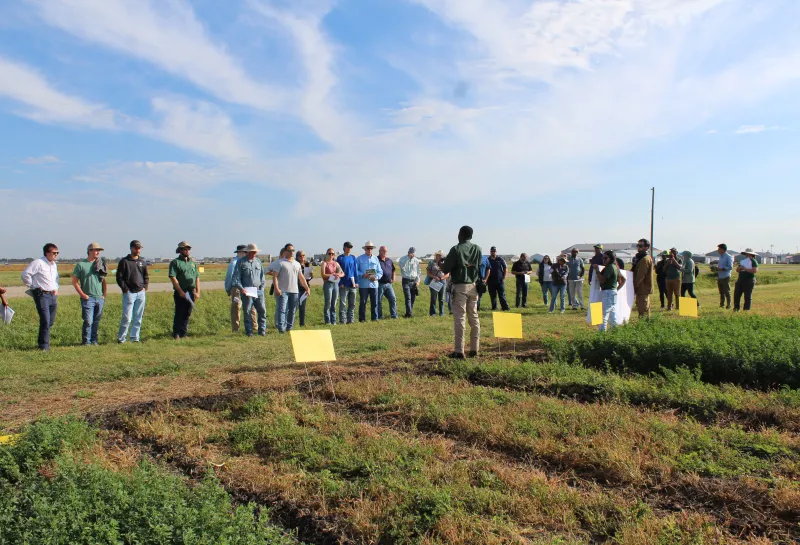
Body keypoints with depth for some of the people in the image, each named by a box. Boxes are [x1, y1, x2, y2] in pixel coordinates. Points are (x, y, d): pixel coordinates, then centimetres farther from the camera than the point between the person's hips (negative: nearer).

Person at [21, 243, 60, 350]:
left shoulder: (54, 265, 16)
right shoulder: (38, 263, -9)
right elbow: (25, 274, -13)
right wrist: (32, 286, -5)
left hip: (53, 295, 8)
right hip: (41, 295, -8)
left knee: (51, 321, 12)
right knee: (45, 321, -12)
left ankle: (41, 341, 31)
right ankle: (44, 345, -4)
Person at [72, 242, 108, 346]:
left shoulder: (100, 264, 11)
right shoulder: (80, 264, -1)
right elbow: (74, 281, -1)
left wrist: (104, 295, 10)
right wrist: (83, 295, -7)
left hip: (99, 298, 4)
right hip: (88, 298, -4)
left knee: (96, 321, 9)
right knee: (88, 321, -8)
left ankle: (94, 340, 18)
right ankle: (86, 341, 4)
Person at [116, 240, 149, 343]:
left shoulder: (143, 262, 14)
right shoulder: (124, 261, -1)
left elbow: (146, 277, 22)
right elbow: (119, 277, -3)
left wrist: (145, 287, 7)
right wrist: (125, 289, -10)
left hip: (141, 293, 5)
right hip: (129, 293, -5)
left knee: (138, 318, 7)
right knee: (127, 317, -8)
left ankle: (135, 338, 15)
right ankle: (121, 338, 4)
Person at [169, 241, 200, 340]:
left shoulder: (192, 262, 17)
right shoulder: (175, 262, -2)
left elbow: (197, 277, 16)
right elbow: (173, 277, -10)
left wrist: (197, 292, 7)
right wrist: (180, 291, -15)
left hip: (191, 293, 5)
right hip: (180, 293, -5)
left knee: (187, 314, 8)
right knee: (179, 314, -3)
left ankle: (183, 334, 16)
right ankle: (176, 335, 5)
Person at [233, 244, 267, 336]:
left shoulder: (258, 261, 16)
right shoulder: (240, 262, 4)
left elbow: (262, 275, 19)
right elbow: (236, 276, 0)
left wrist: (262, 286, 8)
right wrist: (240, 287, -12)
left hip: (259, 290, 3)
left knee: (262, 310, -1)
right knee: (247, 312, 0)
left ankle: (262, 330, 8)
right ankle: (249, 331, 8)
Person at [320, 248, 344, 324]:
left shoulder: (336, 263, 14)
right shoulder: (324, 263, 1)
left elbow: (343, 273, 11)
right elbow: (323, 275, -9)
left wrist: (338, 275, -11)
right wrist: (333, 275, -15)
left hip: (335, 284, 4)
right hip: (328, 284, -4)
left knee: (334, 304, 7)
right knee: (328, 303, -5)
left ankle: (333, 321, 12)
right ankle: (327, 321, 2)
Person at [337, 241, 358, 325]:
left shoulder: (353, 258, 11)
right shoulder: (340, 258, 0)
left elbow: (356, 270, 10)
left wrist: (356, 282, 2)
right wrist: (340, 283, -10)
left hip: (352, 284, 4)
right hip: (344, 285, -4)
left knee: (352, 303, 8)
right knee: (342, 303, -5)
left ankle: (351, 319, 15)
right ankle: (342, 320, -1)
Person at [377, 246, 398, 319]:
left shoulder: (389, 260, 14)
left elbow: (393, 270, 26)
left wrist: (393, 279, 17)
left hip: (388, 284, 6)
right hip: (380, 284, -5)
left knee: (393, 299, 3)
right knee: (378, 301, 2)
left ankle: (394, 315, 11)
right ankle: (379, 317, 11)